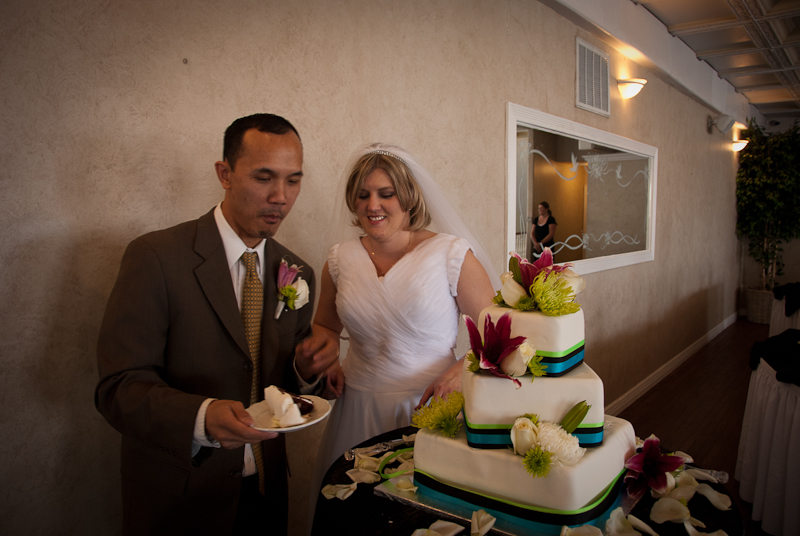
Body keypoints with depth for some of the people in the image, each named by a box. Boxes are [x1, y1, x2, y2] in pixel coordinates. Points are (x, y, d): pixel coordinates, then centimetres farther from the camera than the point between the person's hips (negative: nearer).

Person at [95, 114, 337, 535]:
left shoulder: (297, 273, 1)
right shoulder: (155, 257, -16)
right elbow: (119, 387, -19)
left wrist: (304, 370, -12)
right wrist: (202, 418, -35)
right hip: (178, 499, -4)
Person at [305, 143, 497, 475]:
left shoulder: (451, 254, -9)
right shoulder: (341, 260, 3)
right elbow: (325, 327, 18)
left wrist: (462, 370, -21)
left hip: (429, 408, -3)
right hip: (359, 408, 3)